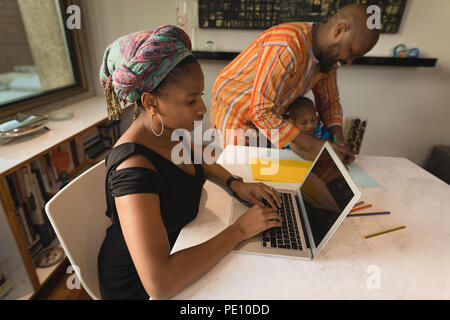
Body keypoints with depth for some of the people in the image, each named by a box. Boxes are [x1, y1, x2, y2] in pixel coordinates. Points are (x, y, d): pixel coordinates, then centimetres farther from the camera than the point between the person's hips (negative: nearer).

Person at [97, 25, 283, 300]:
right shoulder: (134, 168, -35)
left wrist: (235, 183, -6)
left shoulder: (168, 129, -10)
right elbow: (159, 284, -39)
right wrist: (240, 230, -31)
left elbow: (198, 161, 12)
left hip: (176, 246, 7)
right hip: (138, 285, -6)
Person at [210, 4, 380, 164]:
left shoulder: (328, 53, -2)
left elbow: (329, 102, 7)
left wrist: (339, 141, -10)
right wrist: (311, 145, -33)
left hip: (268, 118, 8)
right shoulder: (286, 47, -32)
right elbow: (260, 111, -34)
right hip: (234, 115, -7)